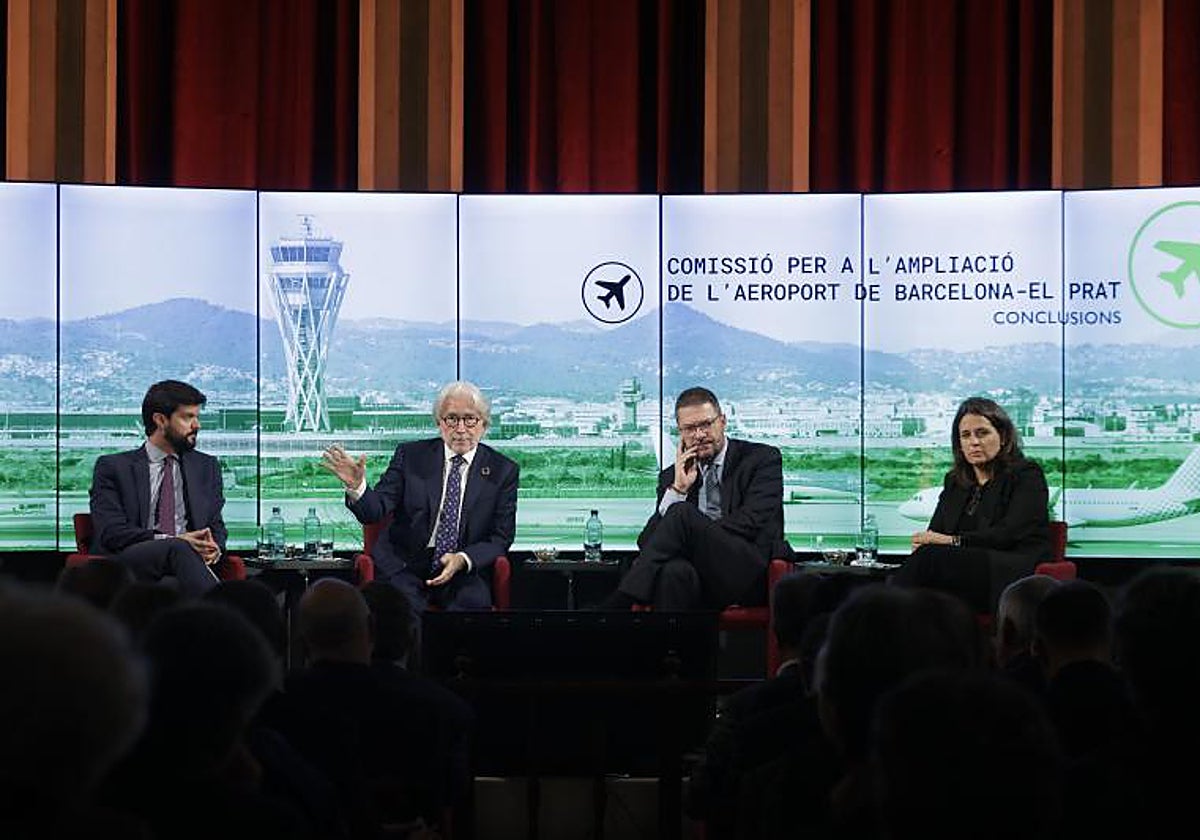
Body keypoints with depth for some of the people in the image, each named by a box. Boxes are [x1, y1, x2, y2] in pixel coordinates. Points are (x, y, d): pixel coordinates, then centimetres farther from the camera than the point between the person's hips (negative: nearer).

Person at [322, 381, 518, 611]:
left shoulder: (503, 470, 5)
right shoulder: (410, 455, 5)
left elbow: (501, 538, 4)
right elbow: (374, 512, -3)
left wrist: (463, 560, -15)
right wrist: (356, 487, -26)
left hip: (463, 573, 0)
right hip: (405, 567, 0)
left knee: (472, 603, -31)